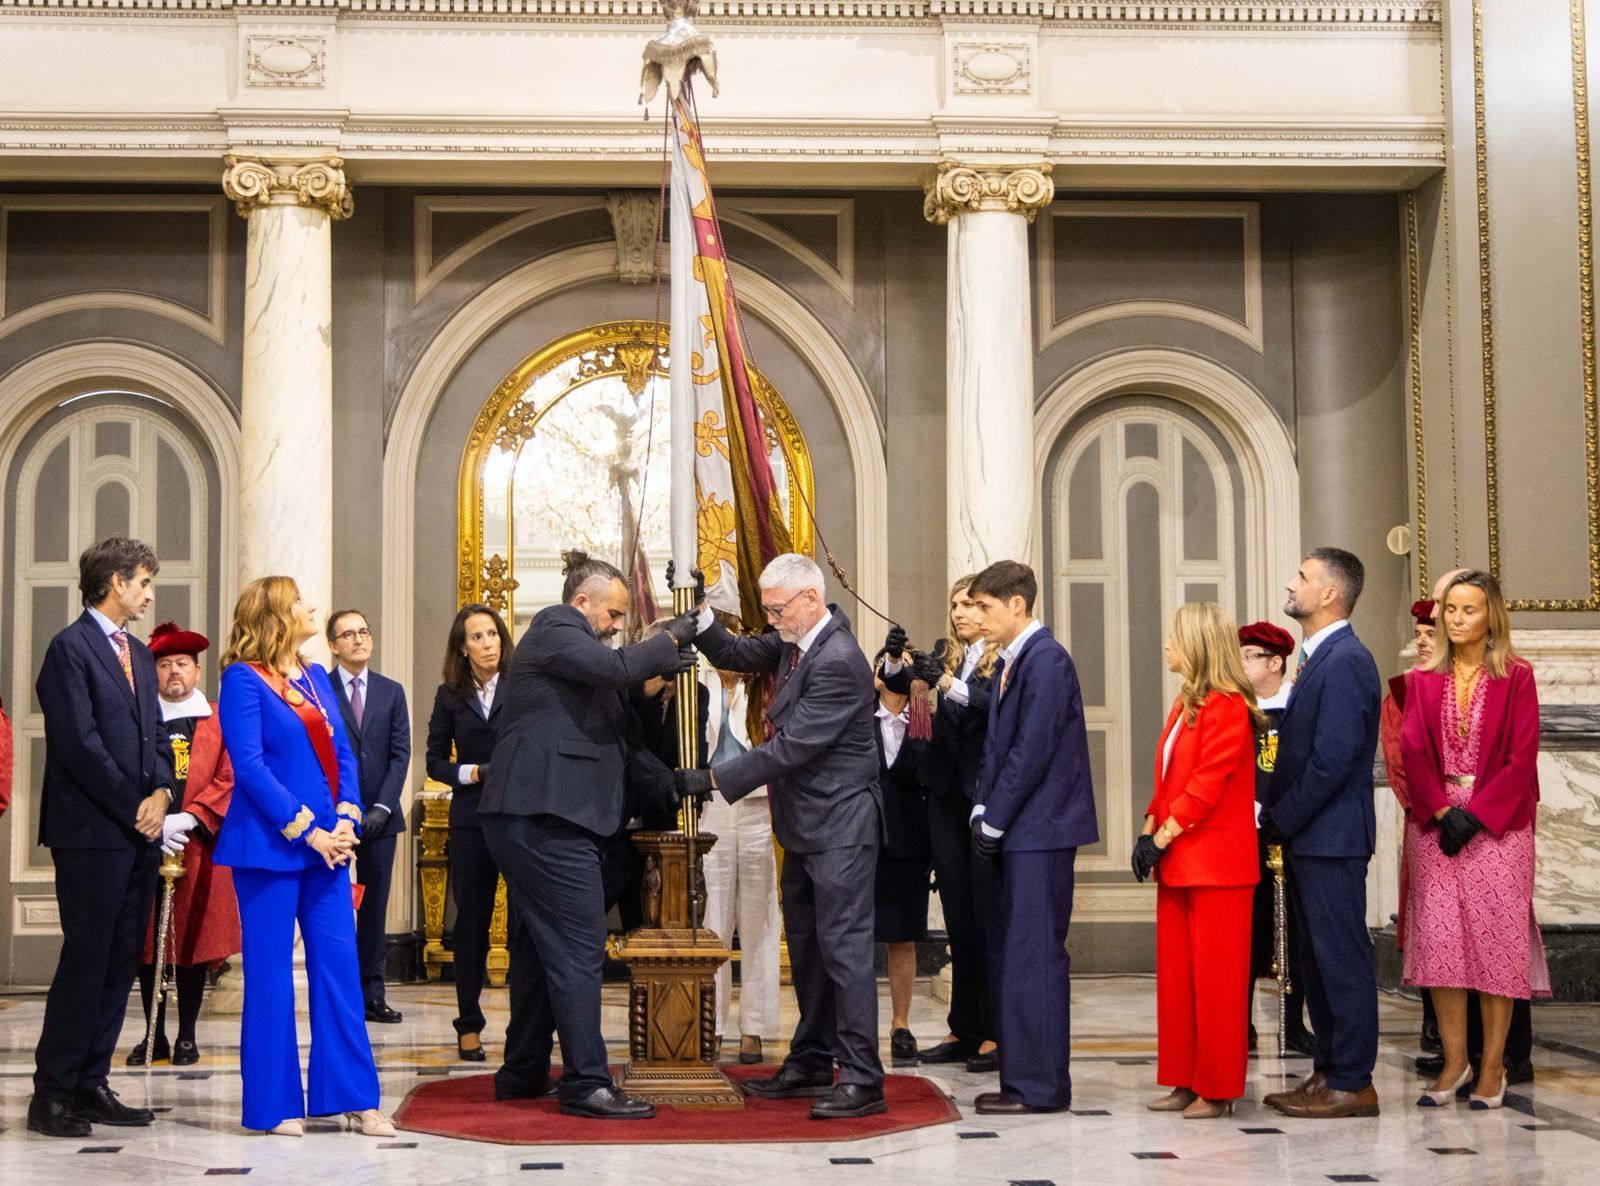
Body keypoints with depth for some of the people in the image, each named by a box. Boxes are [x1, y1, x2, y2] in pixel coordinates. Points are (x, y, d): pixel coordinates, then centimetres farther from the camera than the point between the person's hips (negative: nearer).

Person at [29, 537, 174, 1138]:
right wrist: (134, 807, -12)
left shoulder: (138, 653, 18)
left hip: (139, 832, 8)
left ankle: (91, 1086, 15)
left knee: (120, 964, 8)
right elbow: (80, 743, -15)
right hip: (92, 833, -8)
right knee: (86, 960, -6)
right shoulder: (71, 648, -8)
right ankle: (52, 1094, 3)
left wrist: (160, 793, -1)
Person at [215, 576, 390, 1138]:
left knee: (339, 966, 5)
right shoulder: (242, 679, -6)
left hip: (327, 843, 6)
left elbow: (342, 752, 12)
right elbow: (250, 766, -13)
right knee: (270, 974, 1)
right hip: (269, 845, -6)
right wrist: (306, 830, -15)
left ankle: (353, 1098, 9)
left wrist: (346, 818, -4)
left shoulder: (316, 677, 14)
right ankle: (275, 1104, 10)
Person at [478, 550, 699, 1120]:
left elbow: (607, 720, 21)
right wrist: (671, 638, -8)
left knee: (539, 946, 16)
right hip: (547, 817, -11)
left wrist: (652, 683, 9)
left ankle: (523, 1073, 24)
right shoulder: (555, 631, -7)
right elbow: (615, 667, -22)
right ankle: (586, 1083, -9)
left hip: (532, 817, 11)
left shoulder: (561, 638, 23)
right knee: (577, 948, -10)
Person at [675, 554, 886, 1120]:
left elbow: (792, 746, -24)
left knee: (843, 945, -9)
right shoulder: (795, 640, 7)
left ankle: (862, 1078, -6)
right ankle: (810, 1066, 25)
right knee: (806, 947, 16)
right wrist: (699, 612, 0)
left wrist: (714, 779, -21)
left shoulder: (838, 661, -22)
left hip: (838, 827, -10)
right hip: (805, 827, 10)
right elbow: (736, 655, 17)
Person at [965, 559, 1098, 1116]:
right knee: (1007, 954, 12)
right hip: (1016, 831, 10)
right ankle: (1021, 1077, 20)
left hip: (1040, 828, -10)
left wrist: (996, 820, -13)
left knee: (1034, 955, -7)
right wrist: (982, 811, 7)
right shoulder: (1009, 663, 16)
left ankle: (1039, 1085, -1)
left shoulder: (1045, 659, -13)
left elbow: (1033, 750, -17)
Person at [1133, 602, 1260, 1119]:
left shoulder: (1227, 708, -13)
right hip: (1177, 863, 9)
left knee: (1216, 977, -3)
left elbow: (1204, 788, -18)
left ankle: (1217, 1090, 3)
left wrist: (1161, 840, -16)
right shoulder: (1184, 704, 17)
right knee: (1176, 974, 10)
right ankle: (1186, 1082, 17)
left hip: (1215, 861, -9)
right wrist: (1148, 832, 5)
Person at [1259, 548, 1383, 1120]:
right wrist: (1275, 816, 6)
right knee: (1317, 959, 14)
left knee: (1342, 960, -3)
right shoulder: (1316, 659, 15)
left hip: (1330, 837, -10)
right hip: (1307, 837, 10)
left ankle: (1352, 1083, 4)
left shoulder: (1344, 661, -16)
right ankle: (1328, 1073, 23)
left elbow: (1331, 760, -21)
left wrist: (1279, 820, -12)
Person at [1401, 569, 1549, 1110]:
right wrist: (1442, 811, -10)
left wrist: (1476, 814, -14)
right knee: (1438, 938, -1)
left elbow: (1522, 756, -6)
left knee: (1495, 940, -3)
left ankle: (1493, 1066, 4)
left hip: (1496, 824, -3)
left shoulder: (1515, 678, 0)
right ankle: (1454, 1061, 7)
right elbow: (1413, 752, 3)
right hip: (1436, 823, 3)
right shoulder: (1425, 681, 8)